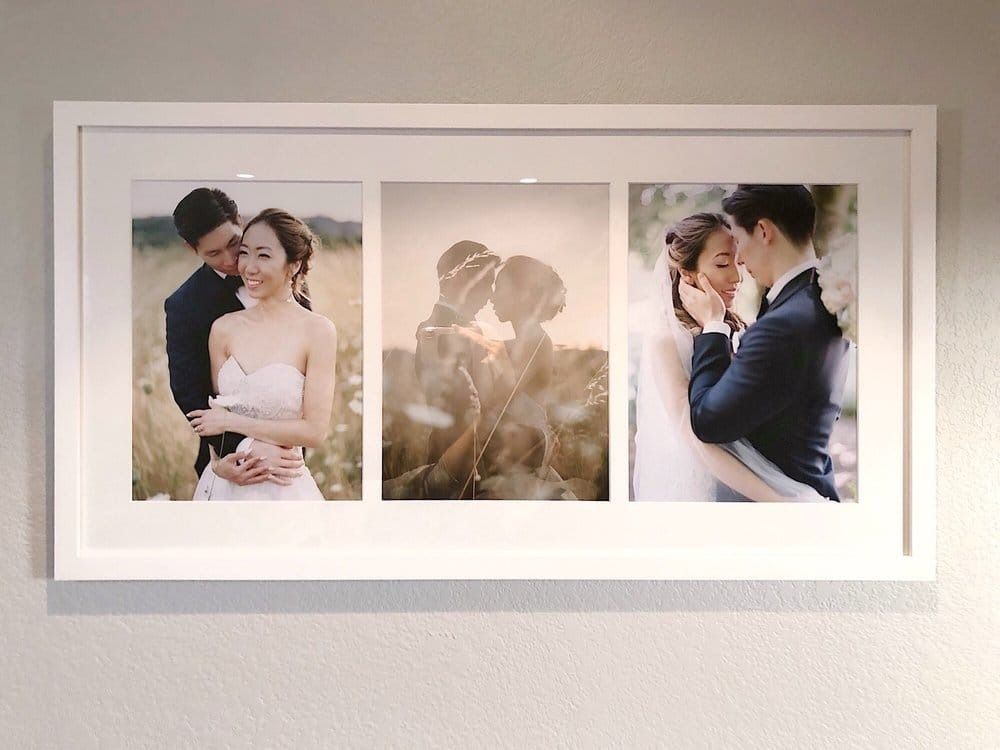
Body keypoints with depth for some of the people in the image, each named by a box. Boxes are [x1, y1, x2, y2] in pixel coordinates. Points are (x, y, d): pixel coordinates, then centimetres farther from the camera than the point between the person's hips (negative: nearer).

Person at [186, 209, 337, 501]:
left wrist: (231, 422, -11)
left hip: (284, 486, -3)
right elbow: (214, 415, 2)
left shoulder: (318, 331, -14)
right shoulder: (223, 328, -3)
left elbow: (315, 430, -15)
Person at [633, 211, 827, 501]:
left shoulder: (736, 330, -2)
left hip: (741, 482, 5)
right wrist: (774, 498, -27)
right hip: (692, 484, -5)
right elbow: (695, 439, -24)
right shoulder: (663, 340, -19)